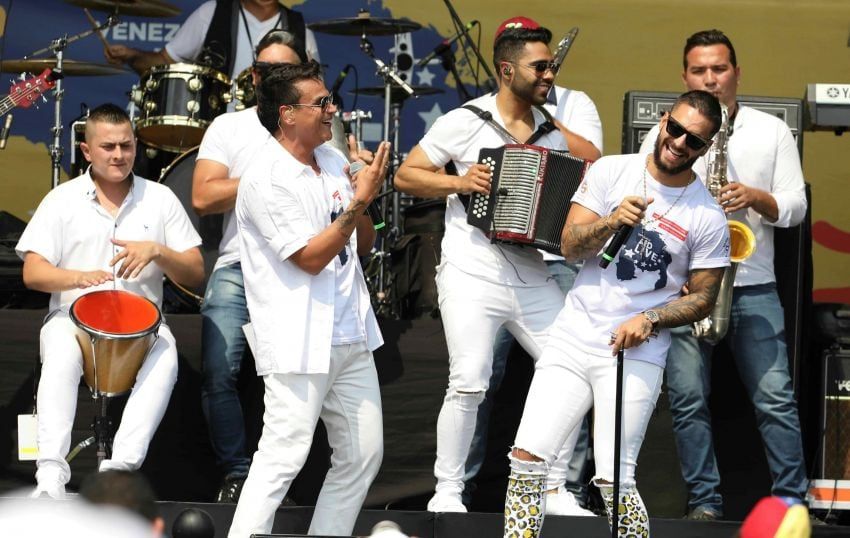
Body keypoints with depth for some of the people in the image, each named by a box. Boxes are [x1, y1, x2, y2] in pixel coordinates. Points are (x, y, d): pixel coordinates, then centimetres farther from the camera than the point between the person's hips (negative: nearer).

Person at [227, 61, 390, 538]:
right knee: (283, 457, -13)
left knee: (364, 455, 10)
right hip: (299, 345, -8)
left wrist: (364, 199, -4)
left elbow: (365, 244, 16)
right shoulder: (266, 180, -14)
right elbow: (311, 257, -17)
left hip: (351, 337, 8)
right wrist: (361, 199, -19)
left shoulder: (333, 160, 10)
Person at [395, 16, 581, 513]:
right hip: (473, 273, -5)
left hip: (533, 275, 5)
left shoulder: (552, 131, 11)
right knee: (469, 383, -12)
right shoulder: (466, 121, -4)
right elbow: (406, 175, -1)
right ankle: (448, 491, 2)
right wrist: (459, 182, -15)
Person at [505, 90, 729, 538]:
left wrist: (649, 320, -12)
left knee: (615, 480, -9)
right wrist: (614, 221, -19)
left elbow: (703, 298, 3)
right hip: (573, 340, 3)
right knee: (527, 457, -4)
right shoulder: (611, 171, 3)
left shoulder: (707, 218, -3)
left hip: (635, 355, -3)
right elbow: (570, 246, -1)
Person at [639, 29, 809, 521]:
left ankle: (791, 500, 0)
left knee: (775, 397, -5)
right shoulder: (664, 133, 7)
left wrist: (755, 198, -15)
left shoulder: (772, 131, 8)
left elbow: (795, 206, 5)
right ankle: (705, 501, 6)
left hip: (754, 286, 0)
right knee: (688, 397, -2)